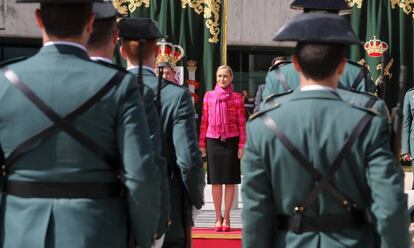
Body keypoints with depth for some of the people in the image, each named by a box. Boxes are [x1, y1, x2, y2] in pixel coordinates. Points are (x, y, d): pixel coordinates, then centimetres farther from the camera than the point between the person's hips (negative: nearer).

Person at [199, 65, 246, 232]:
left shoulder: (237, 98, 2)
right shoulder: (209, 96, 7)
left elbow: (242, 123, 1)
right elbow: (204, 121, 8)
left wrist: (242, 145, -5)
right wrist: (202, 144, 6)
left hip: (231, 141, -1)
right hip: (213, 141, 1)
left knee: (230, 180, 3)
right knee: (215, 181, 4)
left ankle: (226, 218, 11)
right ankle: (218, 218, 12)